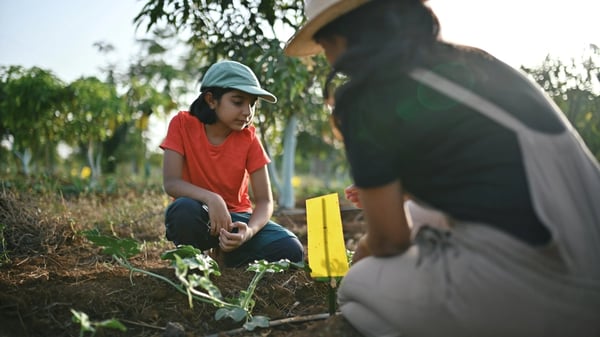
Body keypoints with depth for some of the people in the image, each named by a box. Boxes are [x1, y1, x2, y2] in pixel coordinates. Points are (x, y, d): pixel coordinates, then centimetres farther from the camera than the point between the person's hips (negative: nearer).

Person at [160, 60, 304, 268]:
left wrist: (250, 231, -32)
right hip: (200, 219, -2)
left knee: (291, 251, -22)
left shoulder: (248, 138, -8)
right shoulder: (183, 124, -11)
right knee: (185, 209, -38)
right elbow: (171, 182, -19)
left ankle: (225, 256, 3)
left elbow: (264, 200, -10)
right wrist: (211, 199, -37)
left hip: (235, 217, 2)